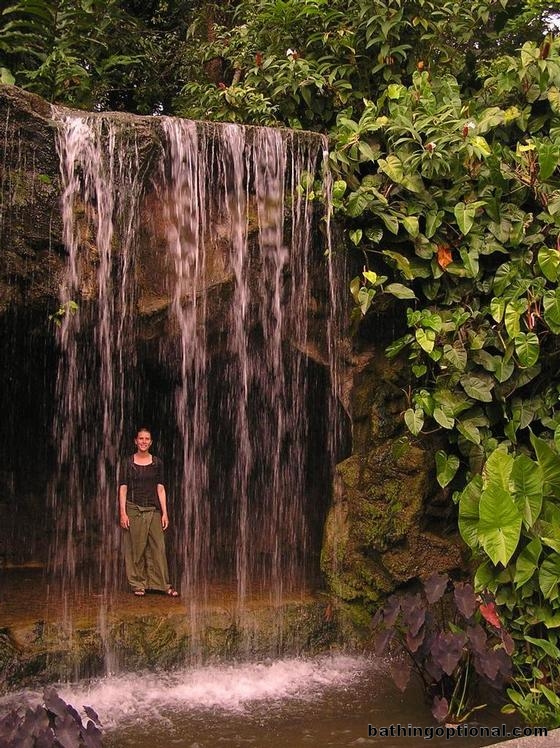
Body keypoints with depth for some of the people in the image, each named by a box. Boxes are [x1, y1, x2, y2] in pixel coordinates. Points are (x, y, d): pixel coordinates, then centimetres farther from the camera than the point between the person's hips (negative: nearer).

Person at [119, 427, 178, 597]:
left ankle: (163, 584, 8)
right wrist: (123, 513, -9)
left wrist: (165, 513, -1)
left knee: (158, 547, 0)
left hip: (153, 510, 1)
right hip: (134, 509, -1)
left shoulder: (157, 462, 5)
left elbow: (160, 488, 4)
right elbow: (123, 488, -1)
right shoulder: (129, 462, 1)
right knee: (136, 548, 2)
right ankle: (138, 585, 13)